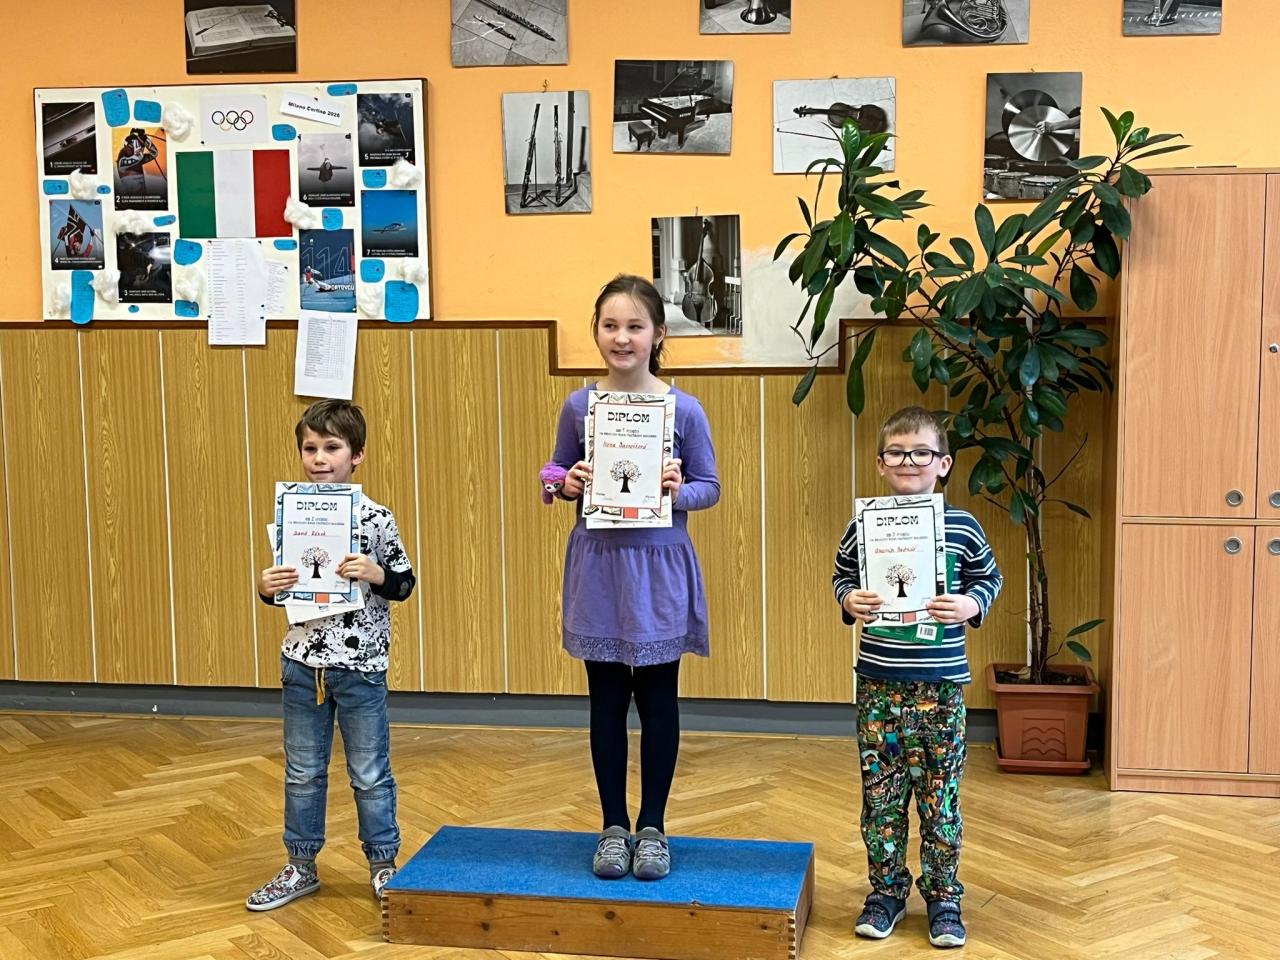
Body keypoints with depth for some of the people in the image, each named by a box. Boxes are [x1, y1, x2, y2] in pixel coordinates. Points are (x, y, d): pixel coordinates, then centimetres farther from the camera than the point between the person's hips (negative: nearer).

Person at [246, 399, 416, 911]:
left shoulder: (376, 519, -9)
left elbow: (404, 584, -3)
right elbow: (280, 587, 10)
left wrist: (376, 573, -23)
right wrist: (266, 587, -11)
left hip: (360, 664, -4)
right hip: (302, 662, 4)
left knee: (370, 773, 8)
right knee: (302, 772, 14)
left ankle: (384, 865, 23)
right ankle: (301, 867, 28)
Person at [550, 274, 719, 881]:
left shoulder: (683, 409, -7)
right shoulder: (579, 406, -1)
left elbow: (710, 486, 0)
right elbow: (555, 476, 9)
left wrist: (679, 491, -20)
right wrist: (568, 484, -12)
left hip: (659, 566, -1)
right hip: (599, 565, 2)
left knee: (658, 699, 9)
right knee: (607, 699, 10)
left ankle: (652, 826, 23)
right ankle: (614, 826, 23)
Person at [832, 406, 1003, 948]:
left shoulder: (962, 527, -2)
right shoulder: (862, 527, -1)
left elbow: (989, 577, 10)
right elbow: (841, 577, 12)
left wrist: (971, 605, -9)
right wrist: (849, 601, -8)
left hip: (941, 684, -1)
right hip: (878, 684, 1)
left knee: (940, 796, 6)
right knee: (880, 794, 8)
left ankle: (942, 897, 19)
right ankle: (886, 891, 23)